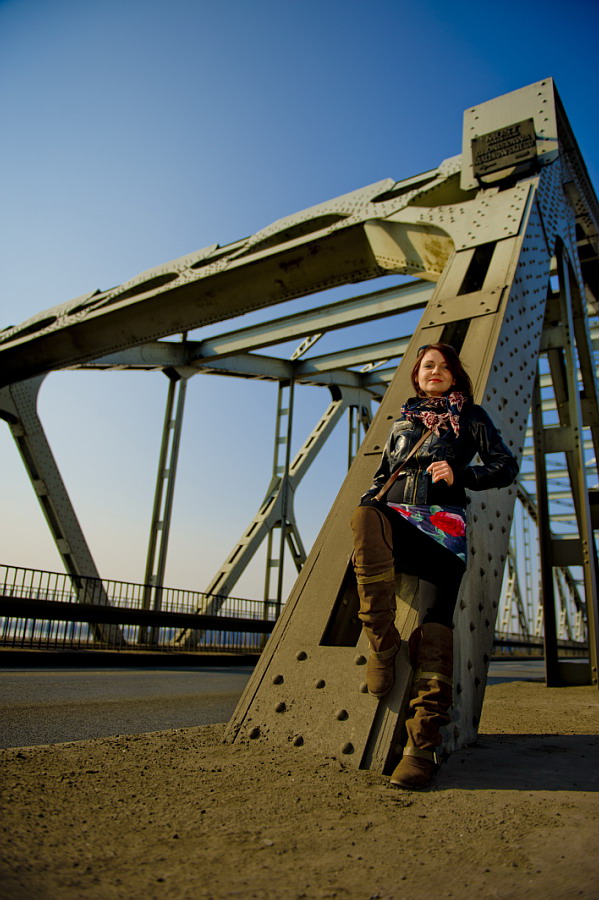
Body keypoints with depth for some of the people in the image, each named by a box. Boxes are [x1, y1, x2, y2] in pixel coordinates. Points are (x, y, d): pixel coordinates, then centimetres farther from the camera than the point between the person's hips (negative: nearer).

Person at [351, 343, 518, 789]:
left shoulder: (470, 416, 19)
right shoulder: (402, 421, 29)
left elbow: (507, 466, 12)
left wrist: (459, 474, -5)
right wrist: (367, 502, 8)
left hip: (443, 522, -2)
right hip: (396, 518, 2)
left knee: (435, 620, -18)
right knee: (366, 518, -37)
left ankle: (423, 745, -17)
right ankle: (382, 645, -29)